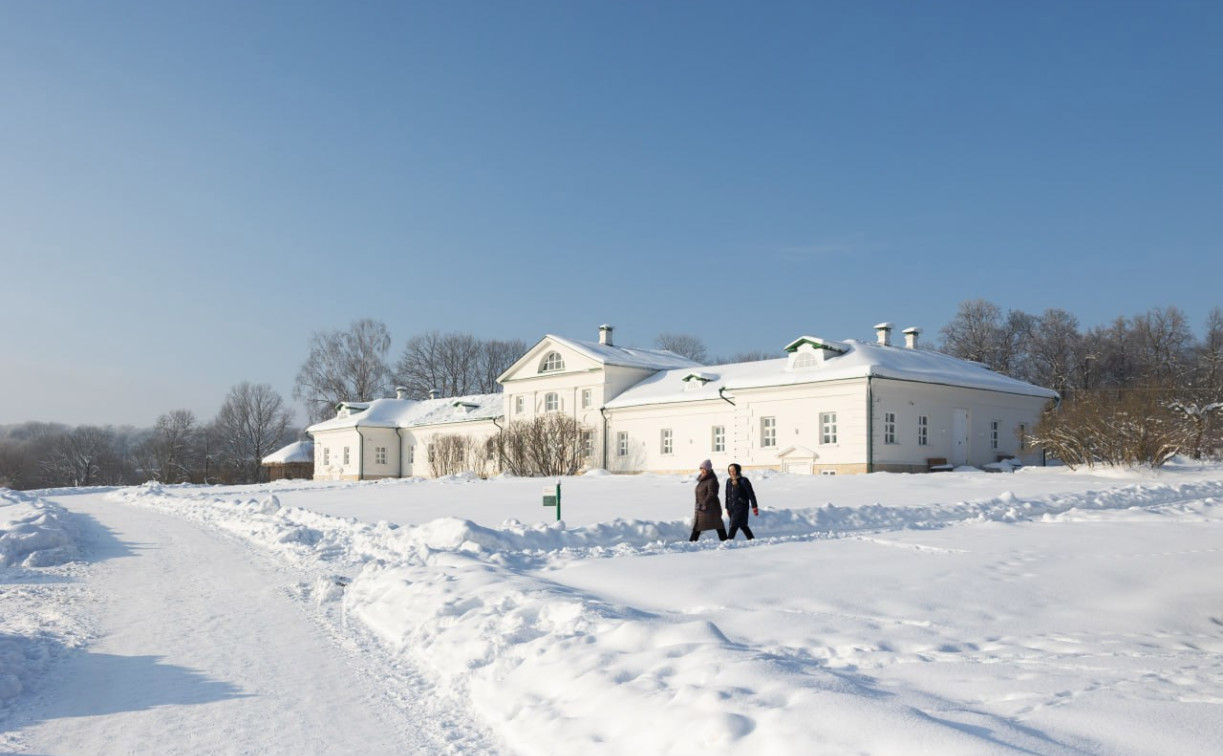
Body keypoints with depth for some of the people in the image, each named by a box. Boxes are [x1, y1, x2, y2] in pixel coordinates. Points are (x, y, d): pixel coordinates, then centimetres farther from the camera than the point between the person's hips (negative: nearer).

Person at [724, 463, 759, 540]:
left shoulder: (743, 481, -10)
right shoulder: (729, 481, 8)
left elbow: (751, 494, -8)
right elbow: (727, 495, 16)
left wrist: (754, 507, -10)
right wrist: (727, 508, 18)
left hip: (741, 507, -6)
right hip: (732, 507, 6)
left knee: (734, 525, -13)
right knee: (742, 525, 11)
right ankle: (751, 539, 24)